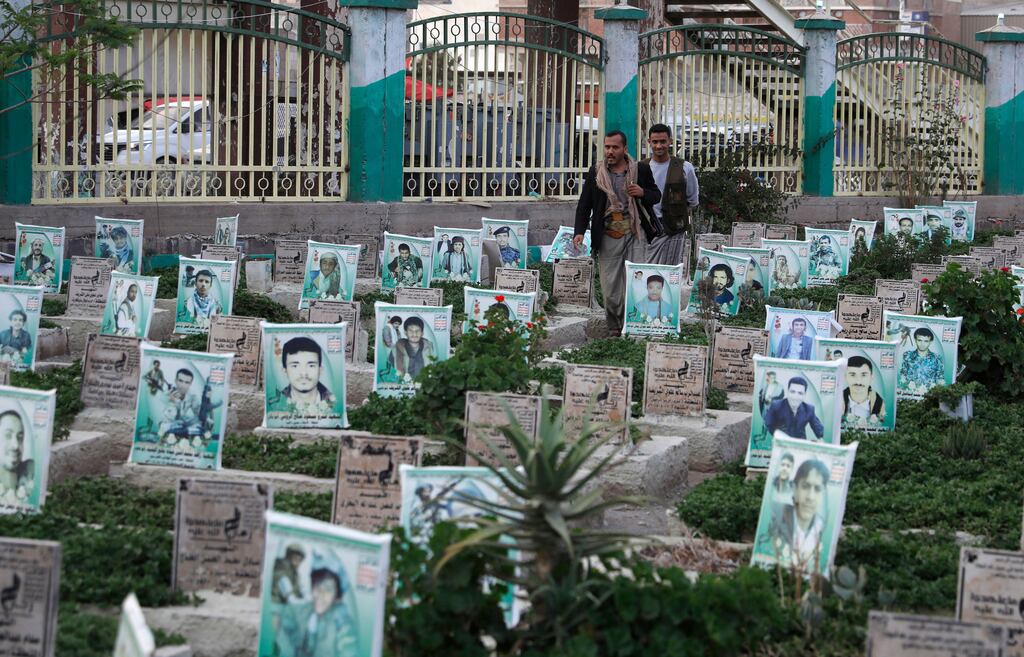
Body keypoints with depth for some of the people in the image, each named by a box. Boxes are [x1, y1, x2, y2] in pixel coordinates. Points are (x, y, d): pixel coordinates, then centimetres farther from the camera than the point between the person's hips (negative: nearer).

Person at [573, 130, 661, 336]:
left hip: (635, 235, -1)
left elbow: (656, 195, 15)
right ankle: (614, 329, 12)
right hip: (608, 238, 1)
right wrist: (579, 232, -6)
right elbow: (584, 205, 7)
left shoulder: (641, 169, 5)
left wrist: (643, 193, -8)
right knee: (610, 288, 2)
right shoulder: (595, 173, 6)